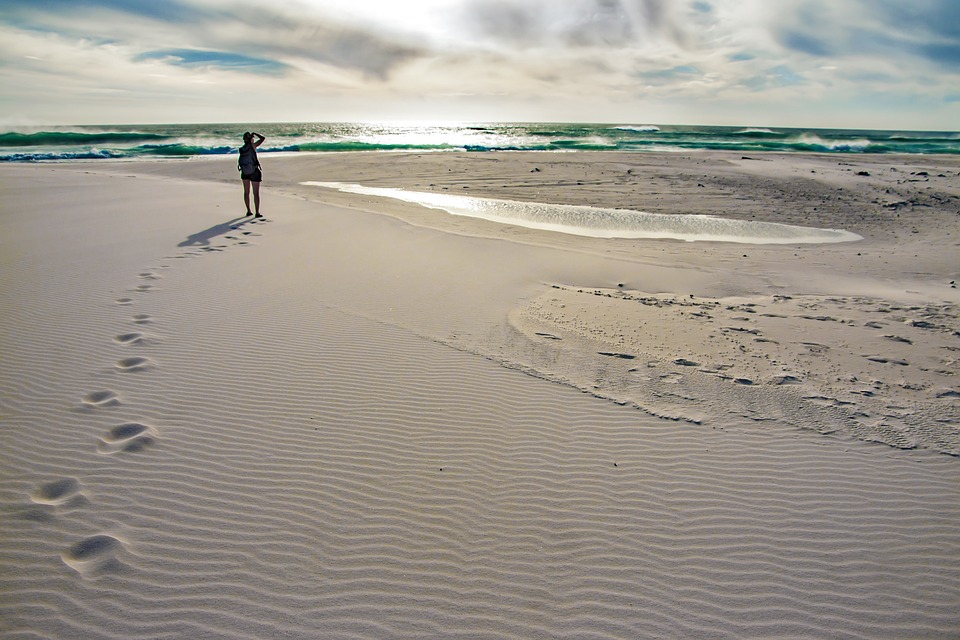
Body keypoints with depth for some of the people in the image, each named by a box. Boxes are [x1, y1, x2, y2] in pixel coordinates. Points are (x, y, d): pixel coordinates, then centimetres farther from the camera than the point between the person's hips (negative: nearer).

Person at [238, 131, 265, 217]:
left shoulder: (241, 149, -2)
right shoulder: (252, 146, -14)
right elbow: (263, 138, -10)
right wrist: (255, 134, 5)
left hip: (244, 172, 4)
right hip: (254, 172, -4)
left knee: (246, 192, 14)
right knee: (256, 193, 1)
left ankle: (248, 211, 17)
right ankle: (257, 212, 0)